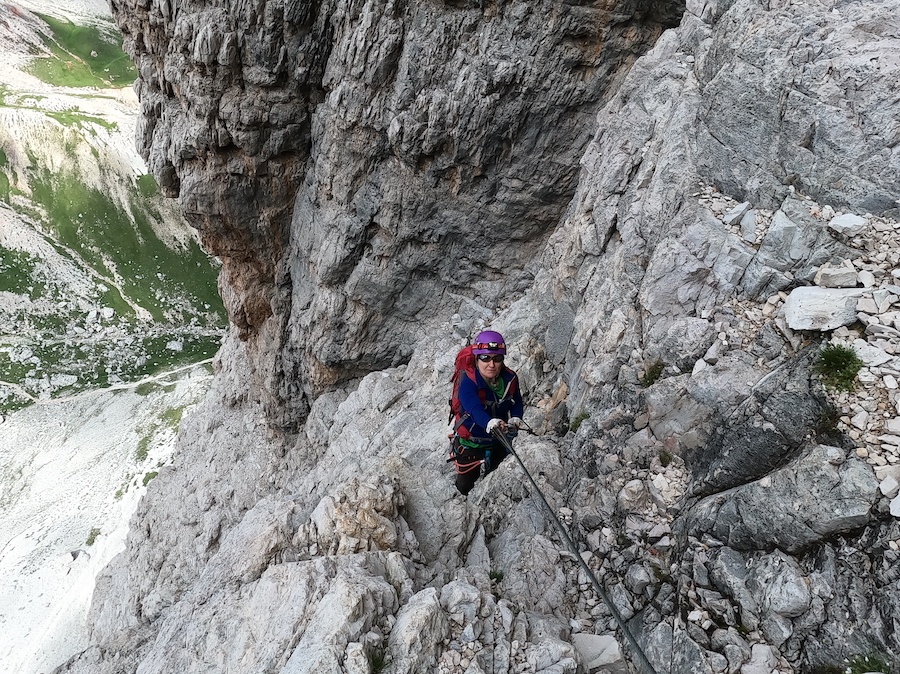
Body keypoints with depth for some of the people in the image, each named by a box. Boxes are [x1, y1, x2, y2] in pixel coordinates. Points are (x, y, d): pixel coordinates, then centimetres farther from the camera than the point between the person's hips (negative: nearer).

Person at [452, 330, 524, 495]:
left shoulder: (510, 378, -17)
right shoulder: (468, 384, -34)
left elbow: (517, 402, -4)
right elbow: (475, 410, -50)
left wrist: (515, 419, -27)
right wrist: (490, 423, -71)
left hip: (500, 440, 4)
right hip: (472, 443, -4)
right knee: (466, 486, 16)